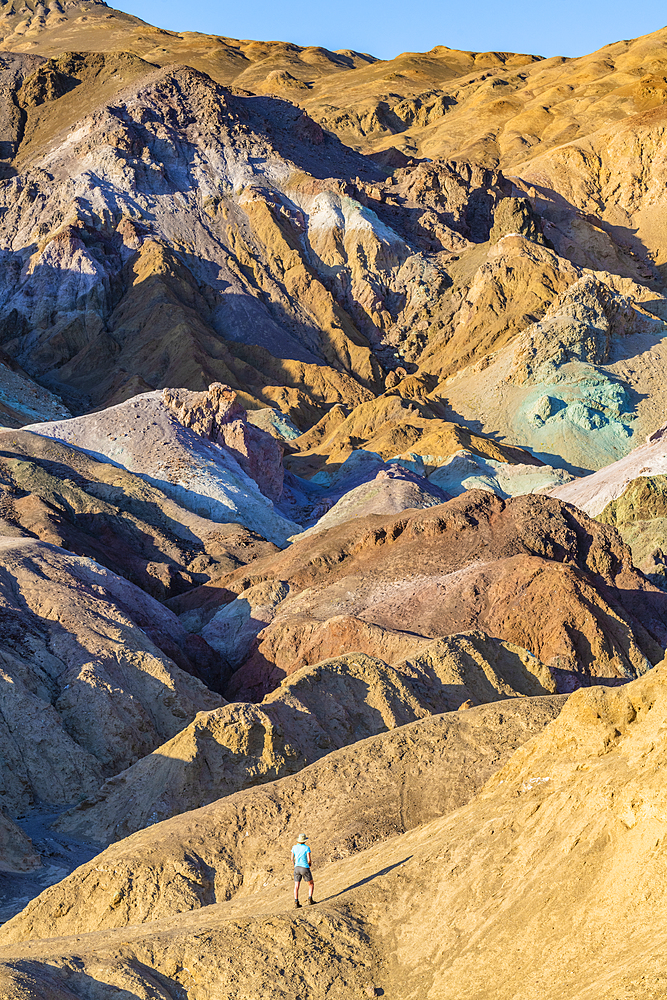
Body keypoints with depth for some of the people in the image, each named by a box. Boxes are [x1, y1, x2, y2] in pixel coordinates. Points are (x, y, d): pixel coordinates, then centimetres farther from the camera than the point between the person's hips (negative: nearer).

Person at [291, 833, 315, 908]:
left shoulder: (294, 847, 4)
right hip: (305, 869, -3)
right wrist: (309, 864, 11)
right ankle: (310, 900, 2)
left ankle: (296, 903, -9)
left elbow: (292, 859, 6)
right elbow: (309, 860, -13)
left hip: (297, 868, 3)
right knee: (311, 884, 16)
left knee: (296, 887, 4)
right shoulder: (307, 848, -8)